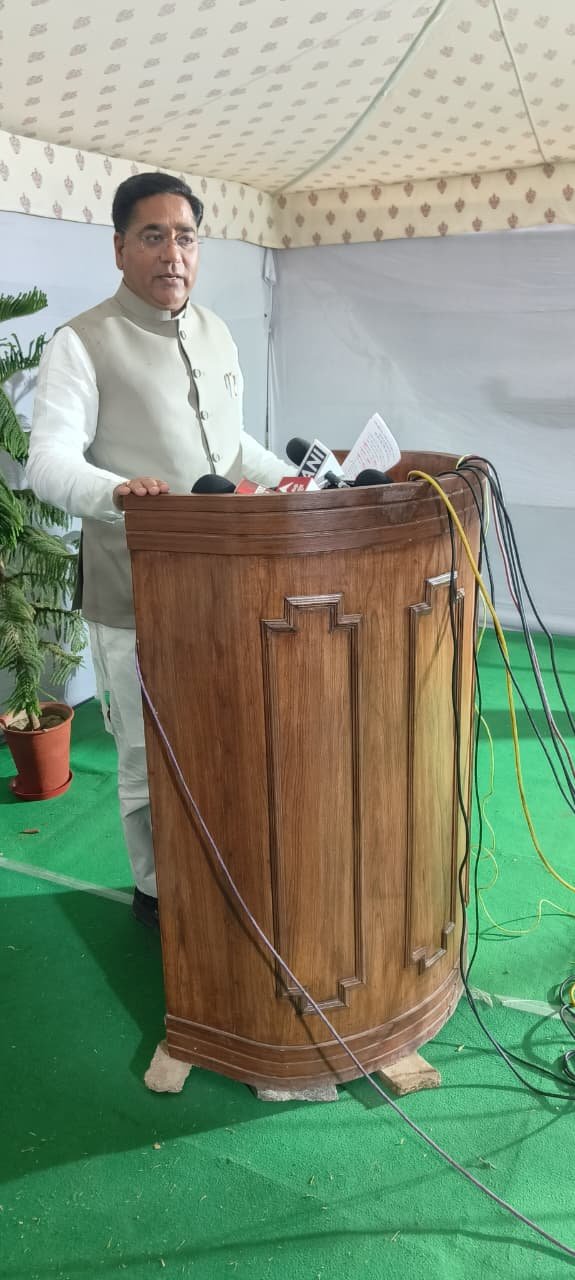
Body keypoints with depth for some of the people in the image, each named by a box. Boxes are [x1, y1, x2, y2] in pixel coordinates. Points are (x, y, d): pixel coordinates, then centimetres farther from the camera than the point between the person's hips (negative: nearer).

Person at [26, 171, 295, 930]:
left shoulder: (217, 334, 13)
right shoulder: (81, 343, -8)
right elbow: (49, 461, -17)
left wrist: (286, 477, 7)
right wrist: (116, 490, -37)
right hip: (135, 592, -6)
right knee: (151, 756, 6)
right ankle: (157, 891, 28)